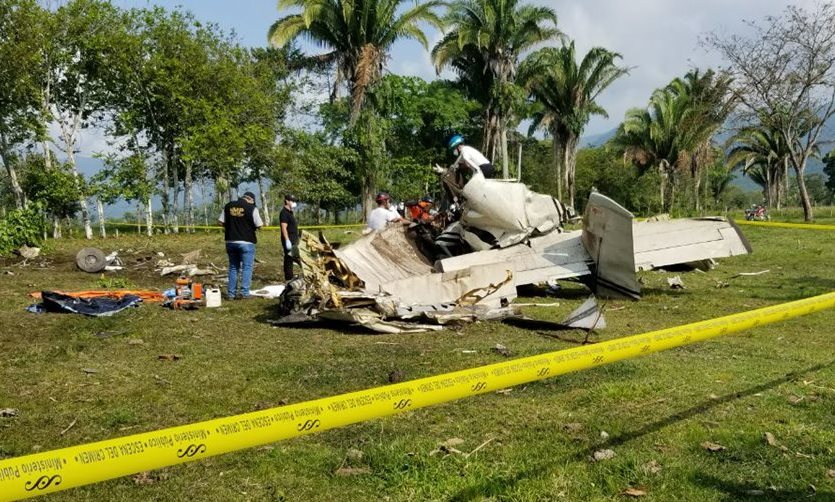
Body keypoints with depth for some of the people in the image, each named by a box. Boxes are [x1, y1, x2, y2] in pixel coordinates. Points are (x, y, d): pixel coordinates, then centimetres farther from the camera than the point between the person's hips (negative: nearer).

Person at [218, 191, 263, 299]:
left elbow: (221, 222, 6)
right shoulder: (252, 208, -7)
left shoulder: (228, 206, 6)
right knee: (247, 267, 3)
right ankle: (244, 292, -3)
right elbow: (259, 225, -7)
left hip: (230, 241, 5)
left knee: (233, 267, 13)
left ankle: (231, 293, 13)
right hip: (246, 242, -5)